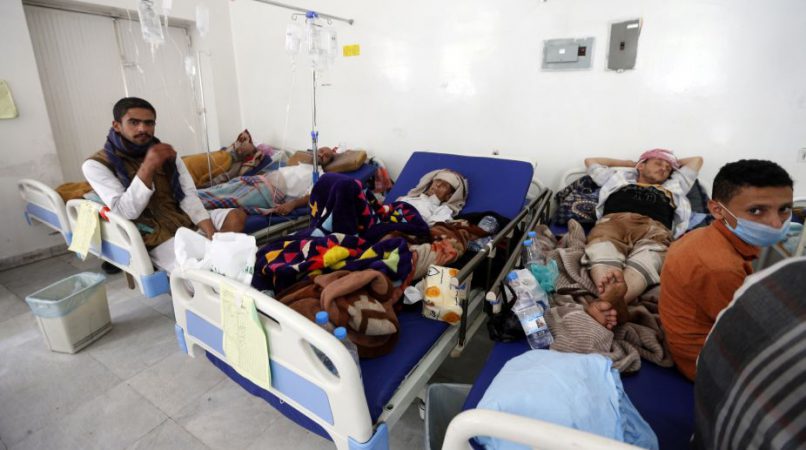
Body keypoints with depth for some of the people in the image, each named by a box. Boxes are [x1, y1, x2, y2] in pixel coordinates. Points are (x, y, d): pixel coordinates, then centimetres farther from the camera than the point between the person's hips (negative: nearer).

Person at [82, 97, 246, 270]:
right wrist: (147, 168, -27)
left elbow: (188, 194, 0)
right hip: (154, 235, -5)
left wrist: (210, 231, -16)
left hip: (186, 219, 5)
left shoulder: (166, 153, 10)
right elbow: (125, 212, -16)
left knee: (236, 217, -16)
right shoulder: (96, 165, -4)